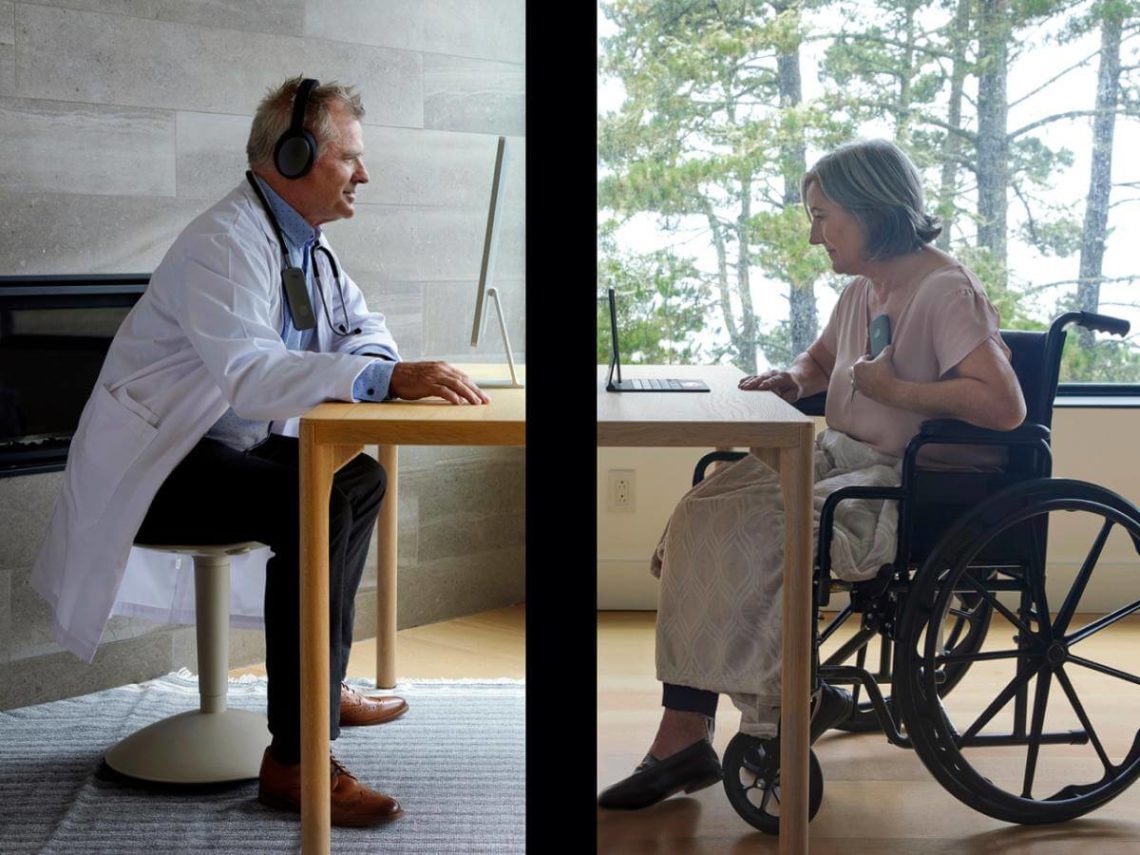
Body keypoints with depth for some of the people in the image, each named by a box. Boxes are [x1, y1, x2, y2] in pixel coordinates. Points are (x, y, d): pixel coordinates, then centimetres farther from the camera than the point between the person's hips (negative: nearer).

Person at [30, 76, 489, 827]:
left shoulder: (304, 241, 8)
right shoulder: (226, 245, -23)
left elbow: (363, 326, 17)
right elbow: (248, 373, -38)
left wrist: (380, 359, -8)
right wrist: (382, 377, -46)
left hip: (227, 447, 10)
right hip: (157, 465, -10)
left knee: (362, 480, 12)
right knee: (316, 508, -29)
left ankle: (323, 686, 22)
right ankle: (294, 759, -26)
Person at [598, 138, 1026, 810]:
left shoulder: (946, 290, -13)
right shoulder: (863, 289, 15)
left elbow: (1005, 405, -24)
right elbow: (821, 357, 35)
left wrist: (895, 389, -18)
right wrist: (794, 380, 11)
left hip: (905, 484, -9)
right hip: (842, 457, 9)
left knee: (753, 533, -25)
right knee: (702, 519, -12)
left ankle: (790, 703, -3)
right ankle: (683, 737, -14)